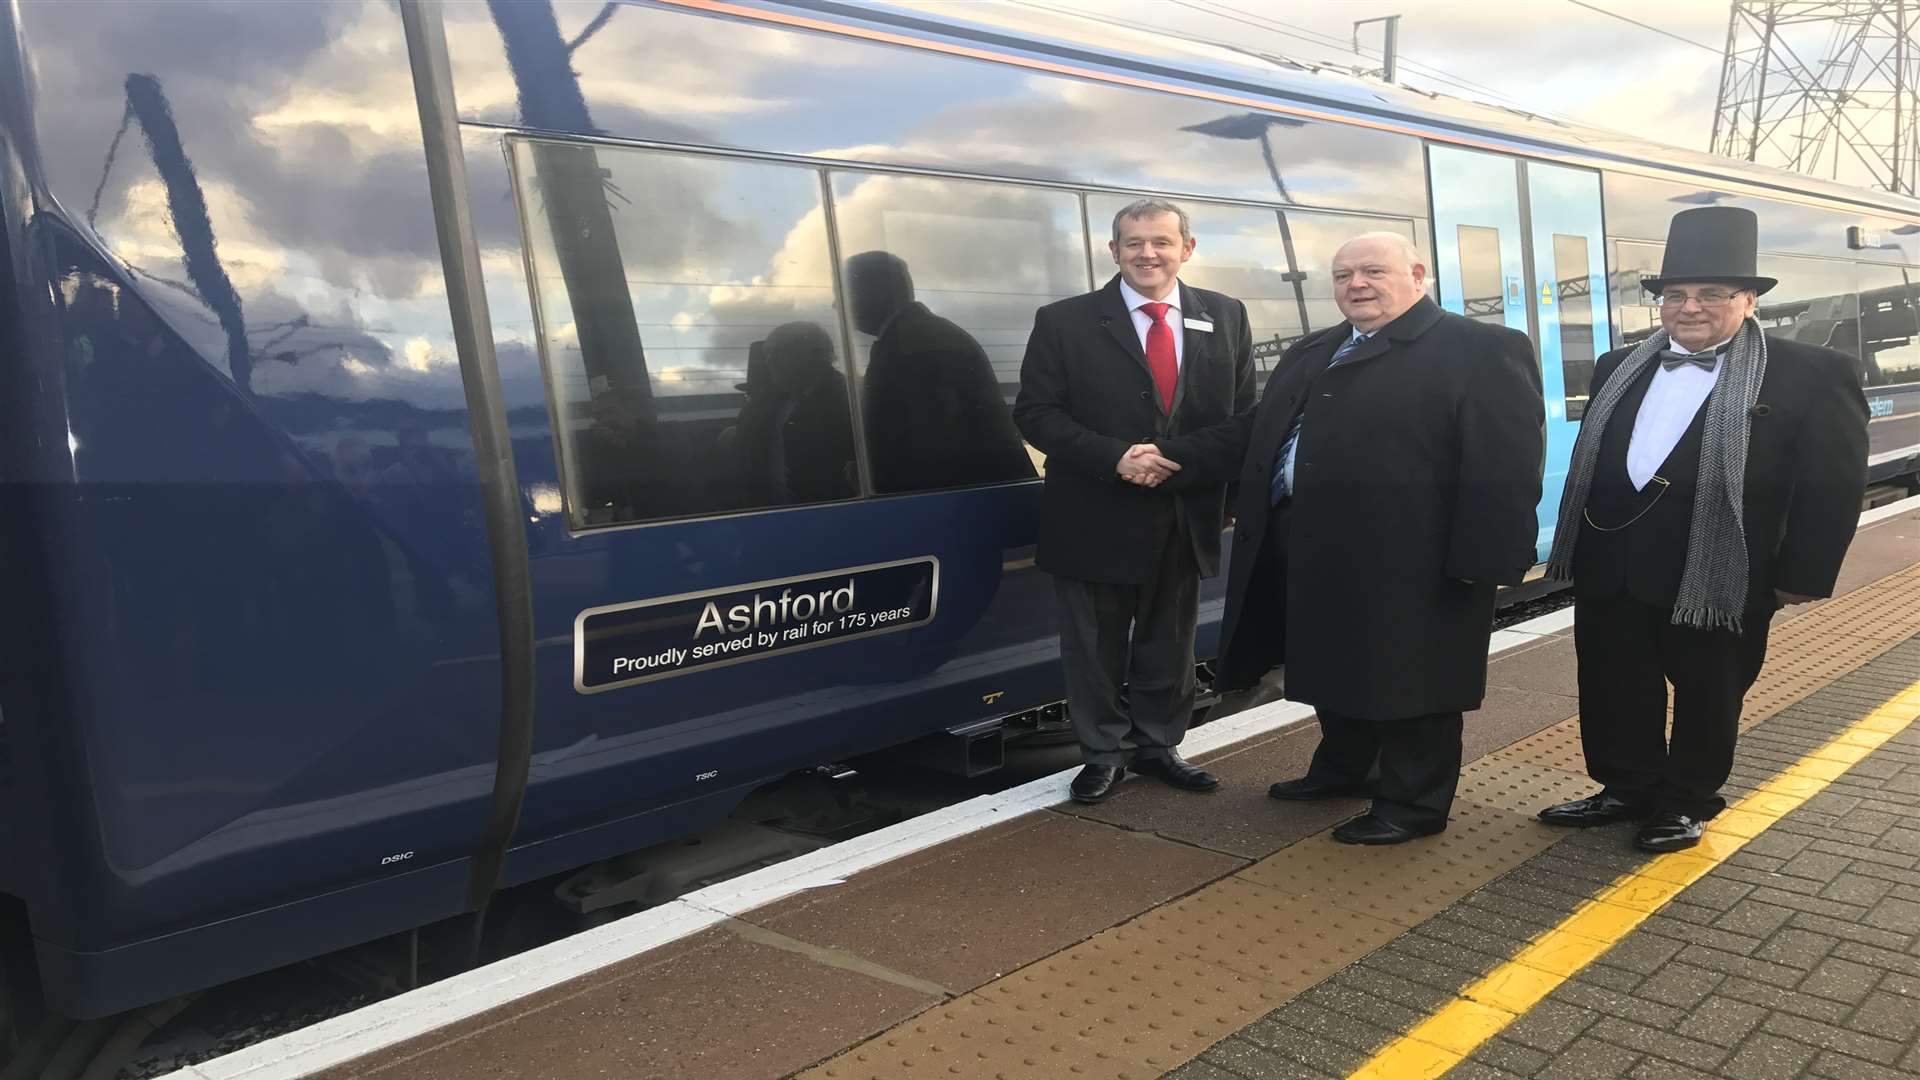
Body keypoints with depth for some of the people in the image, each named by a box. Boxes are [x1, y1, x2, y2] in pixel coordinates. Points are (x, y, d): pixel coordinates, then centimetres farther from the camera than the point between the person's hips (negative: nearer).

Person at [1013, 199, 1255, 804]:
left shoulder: (1225, 318, 4)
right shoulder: (1064, 322, -5)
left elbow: (1244, 414, 5)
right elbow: (1034, 412, -8)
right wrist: (1114, 458, -20)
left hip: (1184, 519, 3)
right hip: (1096, 520, -3)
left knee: (1169, 644, 17)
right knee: (1096, 648, 9)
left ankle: (1157, 744, 35)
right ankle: (1103, 755, 25)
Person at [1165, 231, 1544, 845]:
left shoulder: (1483, 351, -7)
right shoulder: (1311, 355, 16)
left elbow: (1504, 465, -14)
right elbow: (1257, 439, 16)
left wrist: (1482, 561, -20)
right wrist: (1171, 454, 5)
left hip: (1409, 565, -7)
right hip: (1311, 556, 7)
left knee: (1407, 683, 6)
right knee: (1335, 672, 21)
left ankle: (1413, 804, 23)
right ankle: (1340, 770, 41)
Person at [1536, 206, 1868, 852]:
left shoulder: (1813, 375, -7)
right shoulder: (1618, 369, 8)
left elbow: (1833, 485, -8)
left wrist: (1801, 576, -10)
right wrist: (1577, 550, 12)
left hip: (1719, 578, -4)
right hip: (1609, 571, 5)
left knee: (1706, 697, 11)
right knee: (1613, 691, 13)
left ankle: (1686, 802, 30)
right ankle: (1628, 791, 30)